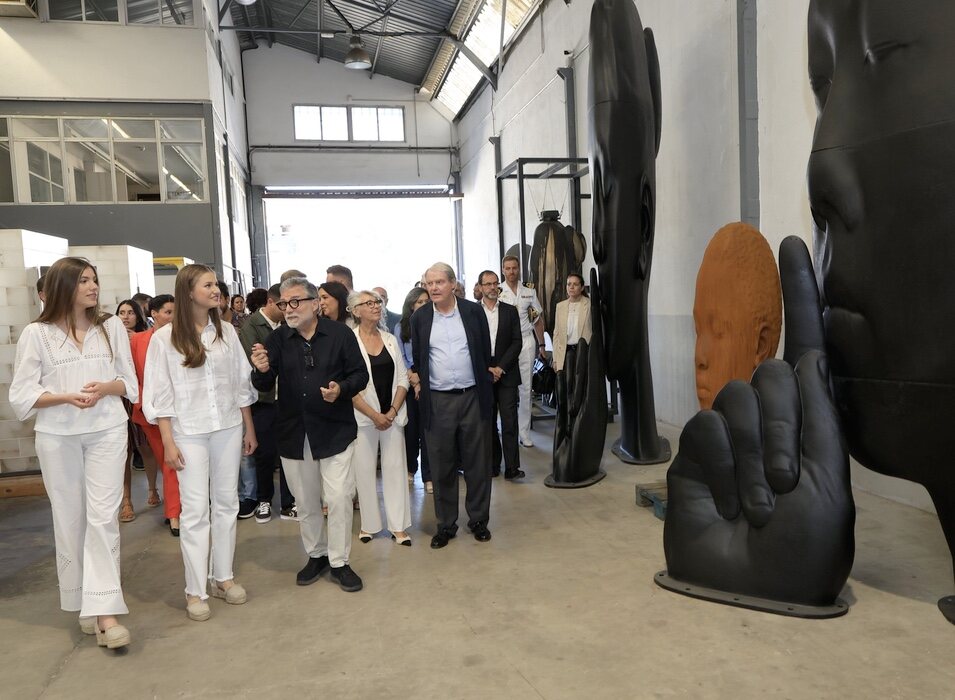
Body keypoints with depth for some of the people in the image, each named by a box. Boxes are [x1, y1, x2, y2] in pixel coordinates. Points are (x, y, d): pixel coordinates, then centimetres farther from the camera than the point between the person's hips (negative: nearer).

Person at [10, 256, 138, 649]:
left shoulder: (112, 327, 3)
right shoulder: (37, 334, -2)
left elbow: (130, 383, 6)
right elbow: (21, 395, -3)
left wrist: (106, 388, -14)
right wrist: (66, 397, -18)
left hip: (107, 431, 0)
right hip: (57, 436, 0)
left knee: (103, 516, -4)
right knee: (69, 519, 8)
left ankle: (104, 609, -3)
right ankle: (82, 603, 24)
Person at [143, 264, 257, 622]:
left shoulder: (226, 331, 3)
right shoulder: (164, 337, -6)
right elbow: (159, 393, -5)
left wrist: (249, 428, 9)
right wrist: (168, 442, -8)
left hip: (228, 428, 4)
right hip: (189, 432, -3)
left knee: (226, 504, 11)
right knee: (195, 509, 0)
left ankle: (223, 577, 24)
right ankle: (195, 591, 13)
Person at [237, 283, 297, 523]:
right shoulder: (251, 327, -5)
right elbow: (253, 361, -14)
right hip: (264, 399, -3)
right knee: (265, 452, 6)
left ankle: (288, 504, 16)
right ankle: (263, 500, 27)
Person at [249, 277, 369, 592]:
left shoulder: (340, 333, -5)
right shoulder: (278, 339, 2)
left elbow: (360, 374, -3)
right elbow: (264, 386, 1)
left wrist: (342, 389, -22)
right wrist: (262, 371, -22)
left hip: (335, 431, -3)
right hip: (294, 433, 3)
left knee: (339, 498, -1)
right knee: (305, 502, 15)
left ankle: (339, 561, 17)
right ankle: (316, 555, 34)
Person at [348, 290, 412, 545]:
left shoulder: (390, 339, 8)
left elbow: (402, 378, 6)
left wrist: (393, 411, -7)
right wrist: (374, 415, -12)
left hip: (392, 415, 4)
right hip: (363, 416, -3)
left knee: (395, 467, 4)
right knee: (364, 469, 4)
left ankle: (398, 525, 12)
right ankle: (369, 524, 19)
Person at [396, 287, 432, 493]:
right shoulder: (400, 327, 6)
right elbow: (399, 357, 4)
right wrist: (411, 376, -9)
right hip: (408, 384, 2)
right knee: (410, 427, 10)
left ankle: (428, 476, 1)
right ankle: (410, 468, 28)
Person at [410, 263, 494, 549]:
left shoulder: (473, 311, 1)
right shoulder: (419, 318, 3)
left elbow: (485, 351, 6)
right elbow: (417, 358, 12)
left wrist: (484, 386, 5)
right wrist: (418, 380, 2)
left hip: (472, 397, 0)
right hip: (437, 401, 1)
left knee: (477, 463, 9)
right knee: (442, 466, 8)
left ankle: (478, 519, 25)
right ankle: (446, 524, 22)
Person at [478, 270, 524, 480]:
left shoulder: (510, 311, 8)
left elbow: (517, 342, 3)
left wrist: (501, 367, -8)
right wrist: (486, 369, -8)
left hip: (506, 374, 0)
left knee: (509, 420, -6)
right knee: (487, 421, 6)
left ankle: (512, 467, -4)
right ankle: (492, 464, 15)